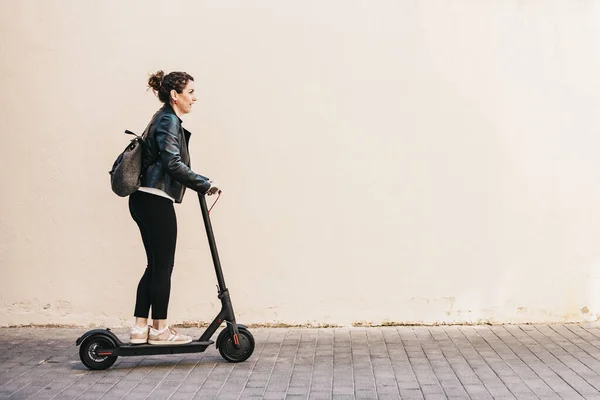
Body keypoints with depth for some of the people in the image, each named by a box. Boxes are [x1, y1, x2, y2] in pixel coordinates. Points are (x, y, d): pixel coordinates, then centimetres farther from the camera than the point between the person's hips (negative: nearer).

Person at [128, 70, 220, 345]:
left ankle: (140, 328, 15)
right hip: (155, 201, -10)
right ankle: (159, 330, 9)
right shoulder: (169, 121, -11)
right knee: (163, 266, -1)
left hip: (144, 199, 10)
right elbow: (173, 163, -22)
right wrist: (204, 184, -18)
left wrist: (198, 184, 23)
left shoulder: (165, 120, 20)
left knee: (155, 265, 12)